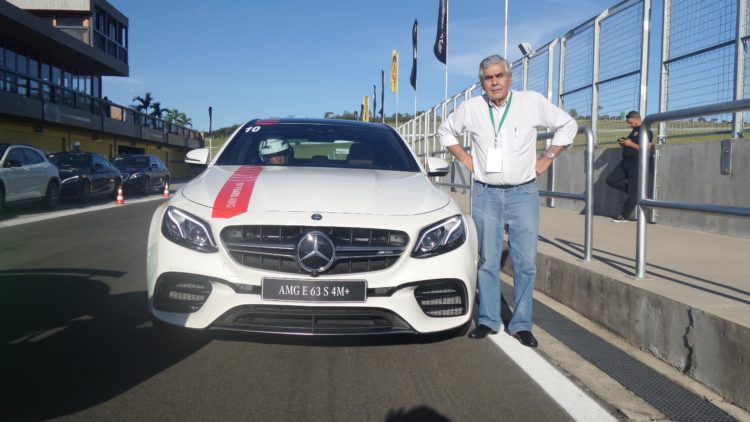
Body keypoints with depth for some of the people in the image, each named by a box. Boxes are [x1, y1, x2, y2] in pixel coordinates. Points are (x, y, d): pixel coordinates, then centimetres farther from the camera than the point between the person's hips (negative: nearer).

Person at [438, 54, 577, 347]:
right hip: (485, 194, 1)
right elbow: (446, 131, 19)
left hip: (523, 193, 0)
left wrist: (546, 159, 4)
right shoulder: (471, 108, 2)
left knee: (526, 262, 0)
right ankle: (488, 320, 15)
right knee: (487, 260, 4)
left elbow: (567, 125, 9)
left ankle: (521, 324, 11)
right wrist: (465, 159, 8)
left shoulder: (533, 102, -2)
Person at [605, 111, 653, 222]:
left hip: (637, 164, -10)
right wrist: (623, 143, 8)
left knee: (633, 191, -3)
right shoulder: (634, 130, 18)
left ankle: (625, 216, 4)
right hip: (625, 162, 10)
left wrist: (630, 144, -19)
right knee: (611, 180, 3)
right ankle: (634, 192, 13)